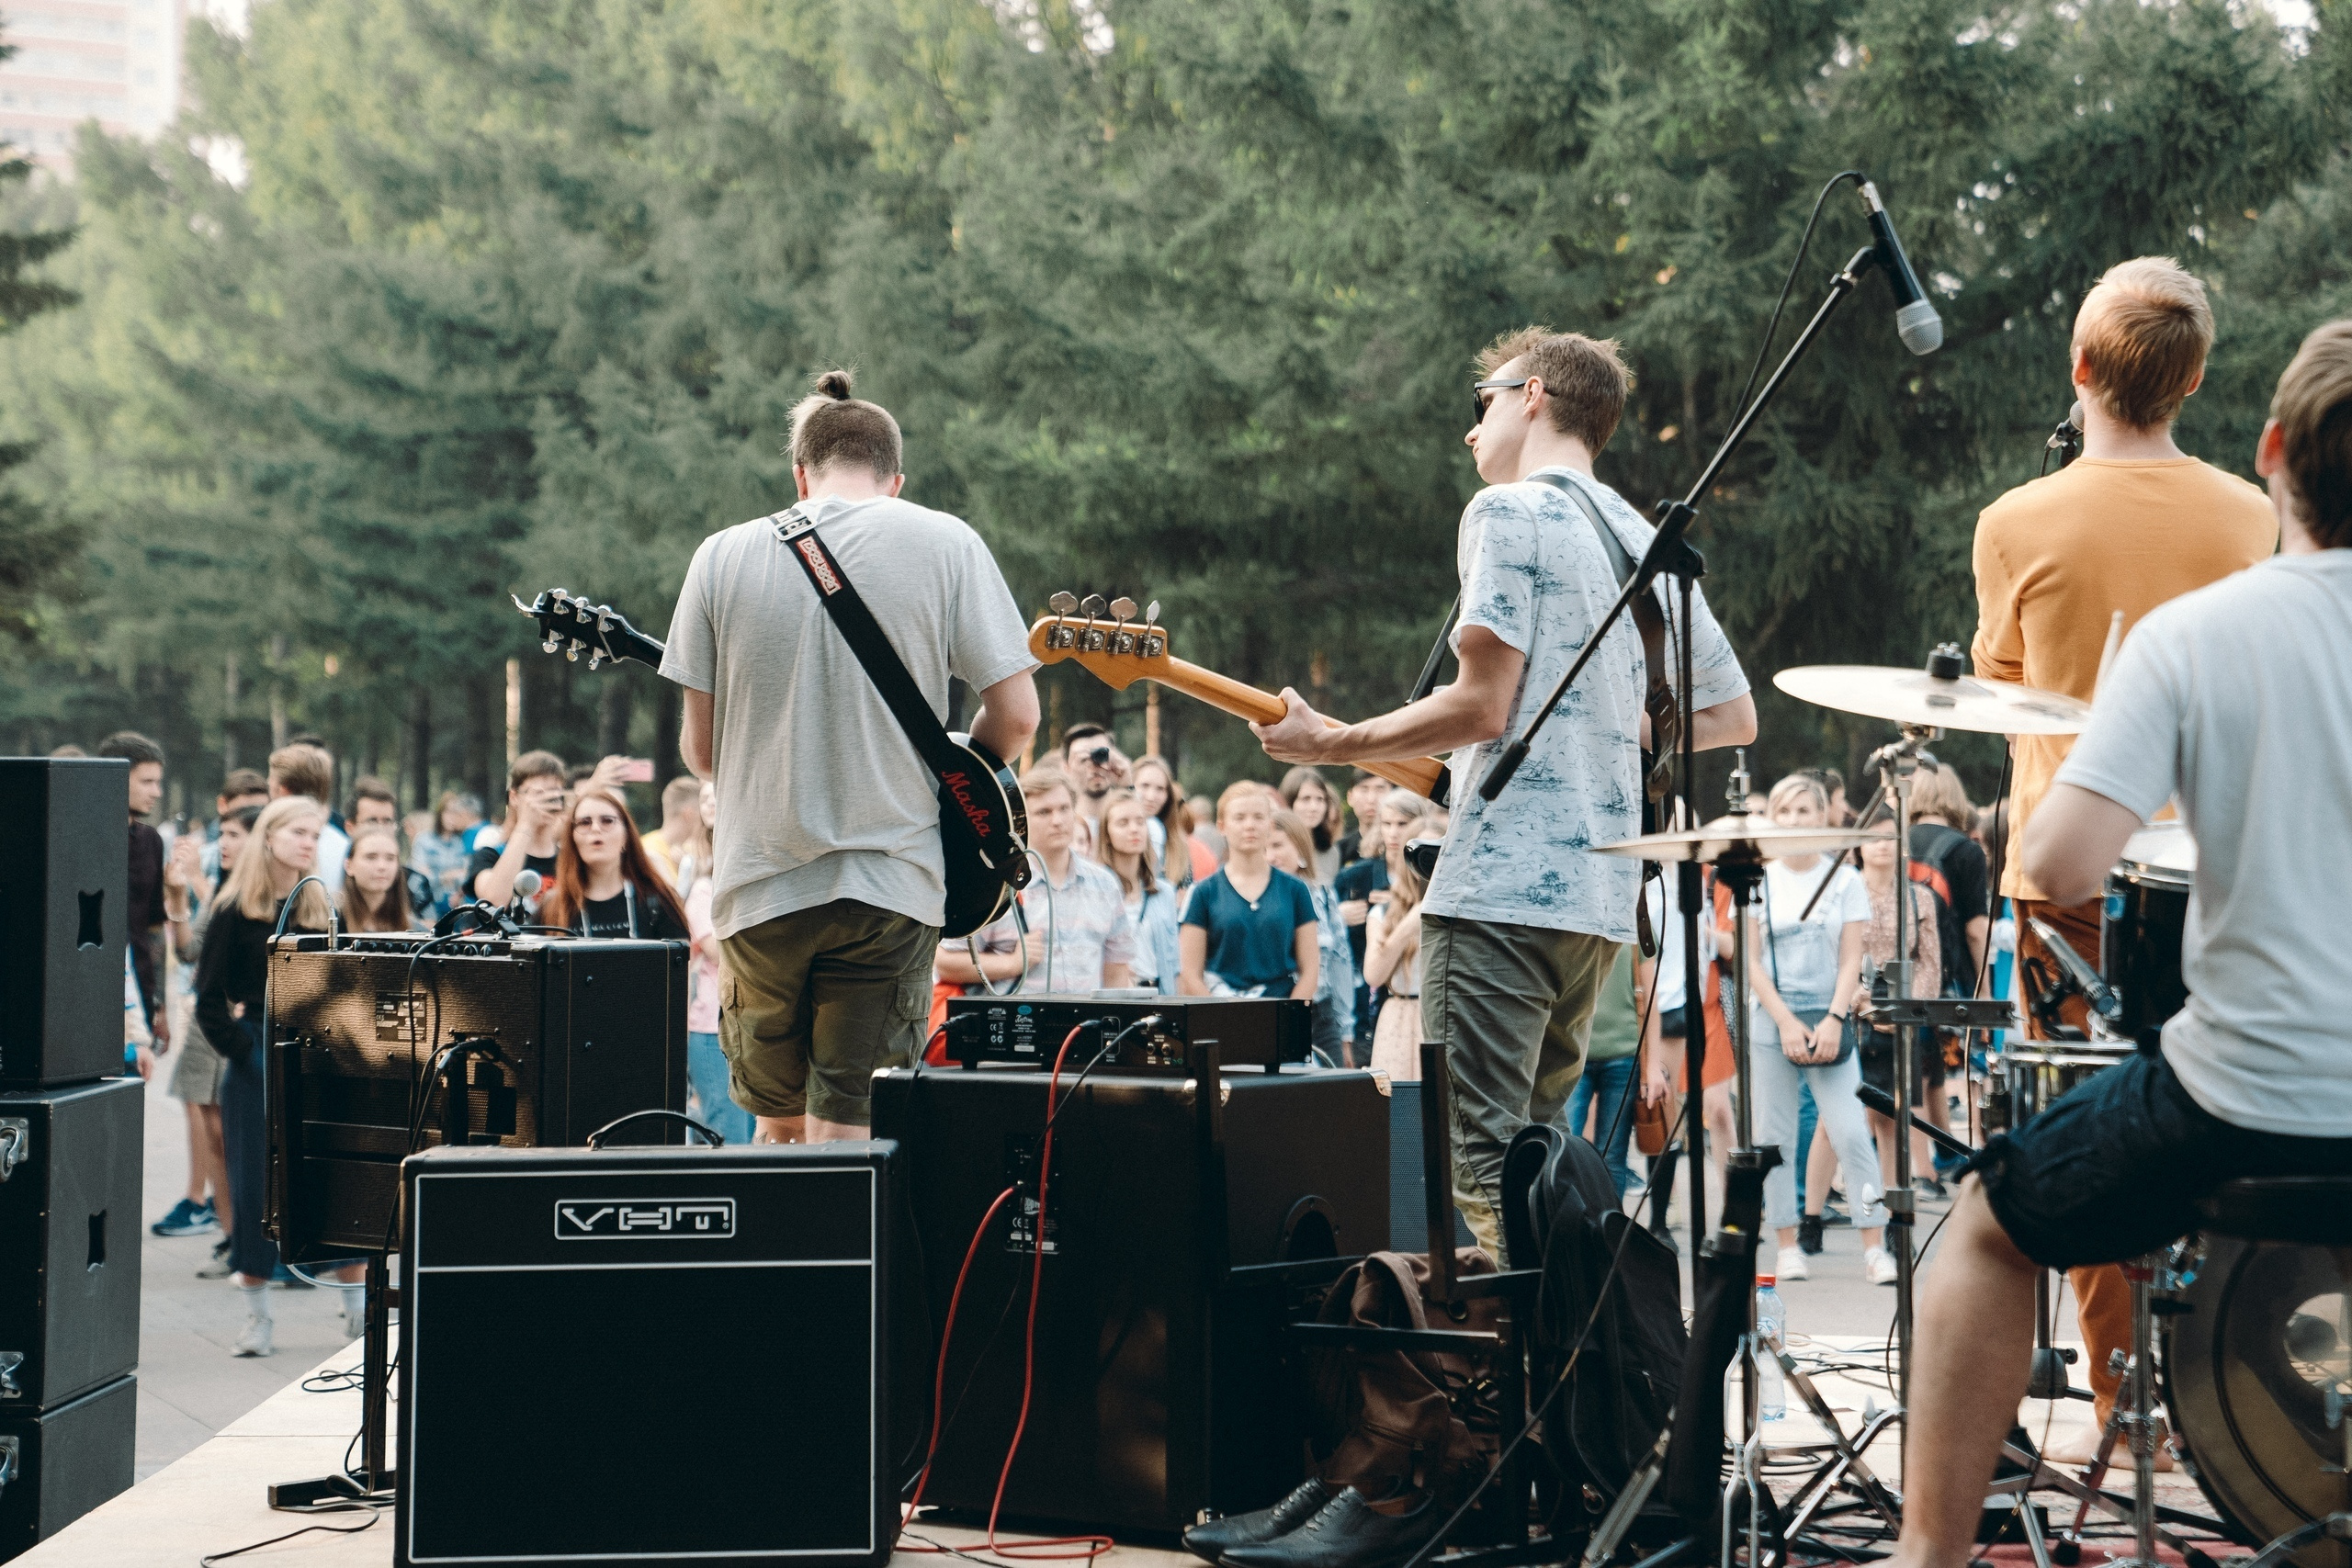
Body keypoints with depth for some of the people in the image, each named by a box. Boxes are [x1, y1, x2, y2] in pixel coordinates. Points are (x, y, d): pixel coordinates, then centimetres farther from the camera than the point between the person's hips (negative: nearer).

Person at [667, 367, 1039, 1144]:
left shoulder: (724, 555, 3)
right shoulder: (945, 544, 0)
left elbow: (701, 748, 6)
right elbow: (1016, 715, -3)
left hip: (762, 884, 2)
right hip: (891, 878, -2)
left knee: (781, 1125, 17)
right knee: (843, 1130, 0)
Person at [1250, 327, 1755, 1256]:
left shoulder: (1508, 512, -5)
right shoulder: (1645, 542, 19)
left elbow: (1481, 706, -13)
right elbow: (1732, 716, 21)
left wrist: (1331, 744, -3)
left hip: (1504, 883, -8)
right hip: (1603, 895, 9)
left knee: (1480, 1156, -9)